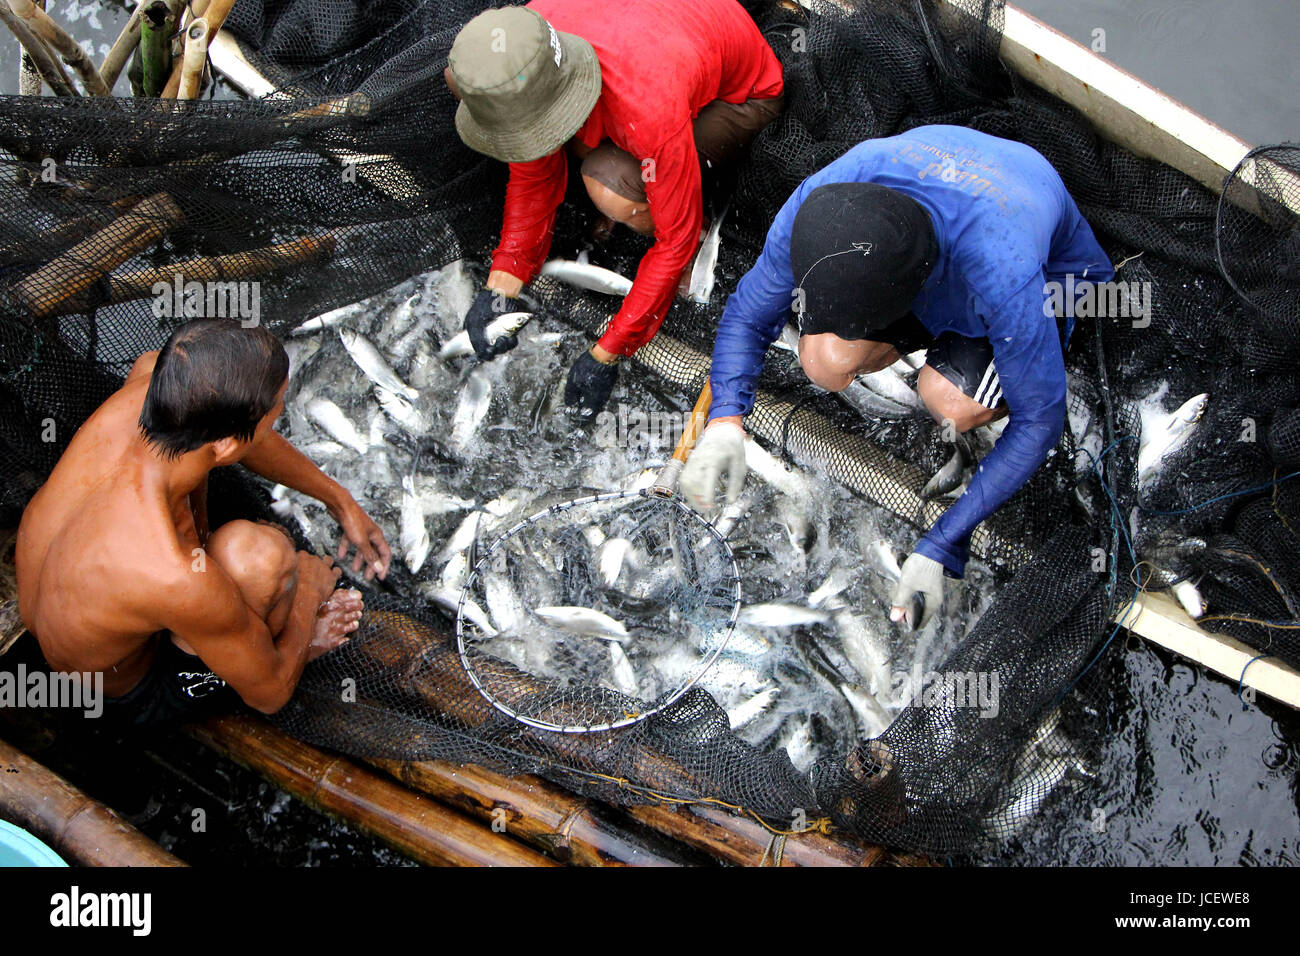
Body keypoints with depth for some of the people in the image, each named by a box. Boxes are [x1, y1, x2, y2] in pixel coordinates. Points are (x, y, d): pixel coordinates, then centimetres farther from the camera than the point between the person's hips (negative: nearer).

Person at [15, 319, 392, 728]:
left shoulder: (138, 397, -27)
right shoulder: (177, 578, -44)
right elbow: (271, 693, -24)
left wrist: (339, 500, 5)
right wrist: (307, 593, -4)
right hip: (129, 693, -6)